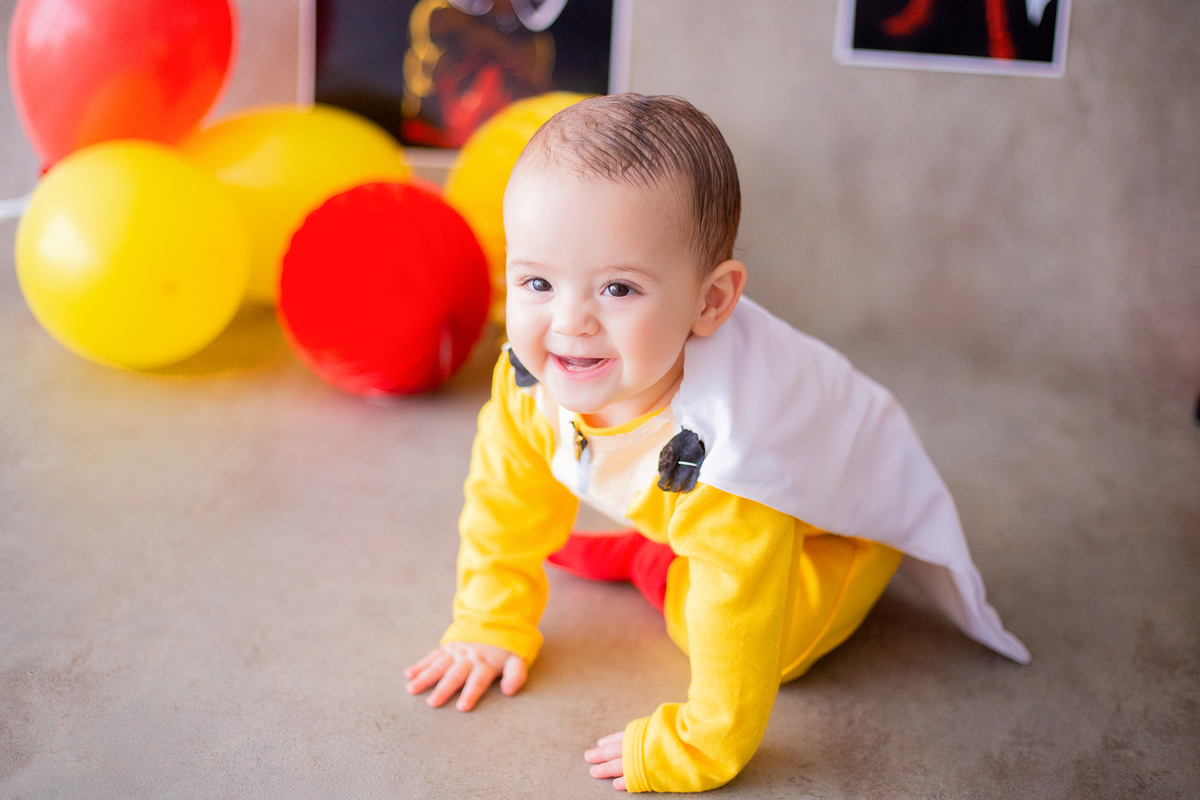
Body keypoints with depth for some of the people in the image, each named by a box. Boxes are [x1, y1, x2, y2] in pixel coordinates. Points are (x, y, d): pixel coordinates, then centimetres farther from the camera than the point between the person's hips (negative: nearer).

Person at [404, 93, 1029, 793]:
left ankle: (647, 564, 0)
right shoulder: (530, 378, -27)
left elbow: (738, 652, -43)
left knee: (772, 646, -23)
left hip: (845, 504, -5)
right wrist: (492, 624, -2)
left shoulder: (717, 448, -48)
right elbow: (508, 496, -7)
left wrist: (683, 755, -33)